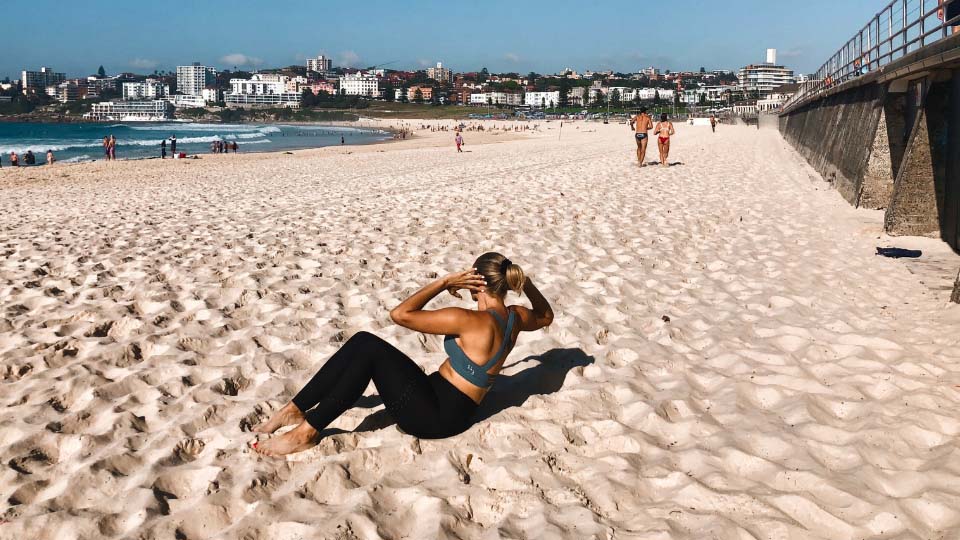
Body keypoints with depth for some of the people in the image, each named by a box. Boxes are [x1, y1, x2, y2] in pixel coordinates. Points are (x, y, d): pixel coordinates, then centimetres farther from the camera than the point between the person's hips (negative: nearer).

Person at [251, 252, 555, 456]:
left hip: (436, 416, -9)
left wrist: (445, 283, -16)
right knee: (362, 342, -2)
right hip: (444, 402, 9)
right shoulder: (515, 318, 1)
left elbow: (400, 314, -24)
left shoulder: (473, 321, -24)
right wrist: (525, 282, 13)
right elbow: (546, 316, 27)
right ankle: (295, 409, 1)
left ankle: (306, 432, -13)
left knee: (370, 351, -17)